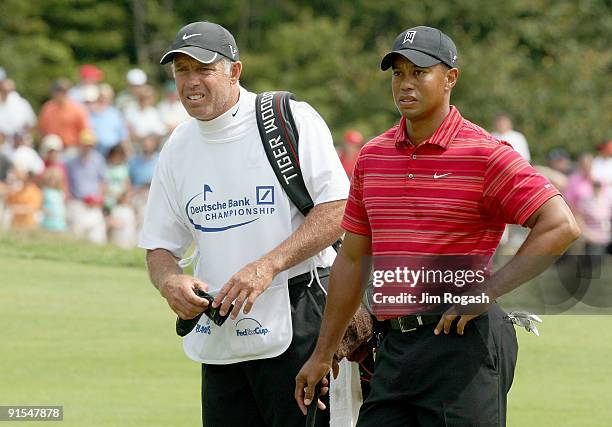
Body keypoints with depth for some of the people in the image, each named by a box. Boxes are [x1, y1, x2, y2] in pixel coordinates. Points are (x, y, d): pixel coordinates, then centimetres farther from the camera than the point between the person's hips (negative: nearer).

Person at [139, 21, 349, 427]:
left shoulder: (292, 121, -5)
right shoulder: (178, 148, 13)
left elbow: (338, 211, -12)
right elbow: (159, 245, 16)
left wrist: (268, 266, -22)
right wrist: (170, 281, -8)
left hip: (295, 327, -6)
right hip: (218, 340, 6)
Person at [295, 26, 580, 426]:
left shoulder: (484, 154, -7)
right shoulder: (373, 156, 13)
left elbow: (561, 227, -15)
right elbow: (352, 259, 20)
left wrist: (488, 291, -18)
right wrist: (323, 353, 19)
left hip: (462, 343, -6)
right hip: (395, 345, 6)